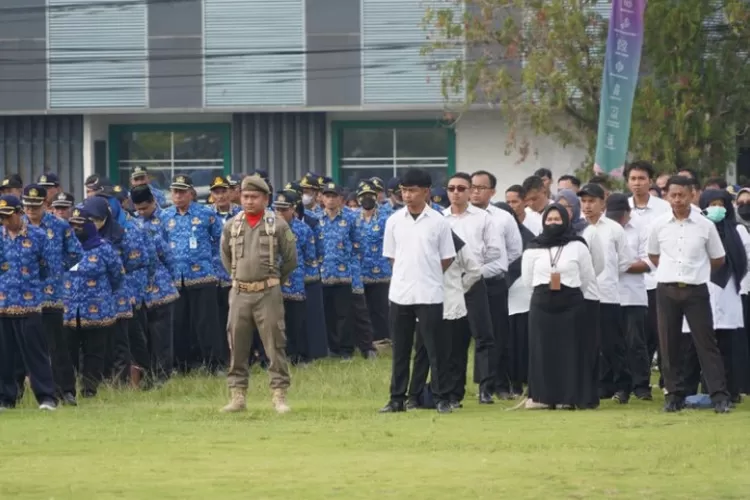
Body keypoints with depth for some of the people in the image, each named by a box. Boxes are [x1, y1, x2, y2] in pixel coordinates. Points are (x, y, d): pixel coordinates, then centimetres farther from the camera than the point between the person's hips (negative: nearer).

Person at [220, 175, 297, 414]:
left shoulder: (278, 225, -3)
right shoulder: (231, 226, 6)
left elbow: (290, 259, 4)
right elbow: (226, 257, 21)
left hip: (268, 294, -3)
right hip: (239, 293, 3)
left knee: (275, 345, -2)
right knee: (237, 346, 5)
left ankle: (279, 396, 1)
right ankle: (238, 395, 12)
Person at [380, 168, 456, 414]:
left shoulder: (438, 222, -3)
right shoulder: (394, 221, 4)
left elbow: (447, 259, 3)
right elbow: (392, 256, 11)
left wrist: (426, 276, 5)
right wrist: (408, 275, 7)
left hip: (429, 295, -3)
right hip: (399, 294, 3)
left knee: (436, 348, 0)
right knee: (400, 350, 8)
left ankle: (442, 398, 6)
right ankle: (397, 399, 14)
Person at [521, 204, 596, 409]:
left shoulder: (577, 246, 1)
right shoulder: (533, 249, 6)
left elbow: (587, 278, 5)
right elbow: (528, 279, 11)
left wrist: (567, 287, 8)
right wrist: (545, 288, 9)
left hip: (571, 305, -2)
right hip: (542, 304, 2)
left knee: (570, 350, -2)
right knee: (543, 350, 0)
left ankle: (569, 396, 2)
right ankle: (544, 396, 3)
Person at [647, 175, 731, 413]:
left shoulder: (705, 226, -3)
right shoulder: (659, 225, 2)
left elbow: (718, 259, 8)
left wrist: (696, 270, 9)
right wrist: (672, 270, 9)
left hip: (696, 290, -2)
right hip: (667, 290, 2)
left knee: (706, 342, -3)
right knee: (669, 345, 4)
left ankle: (719, 396, -5)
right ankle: (675, 395, 13)